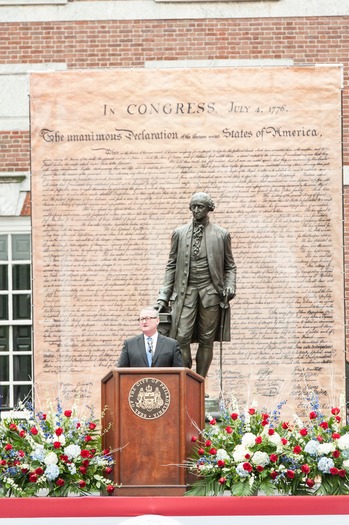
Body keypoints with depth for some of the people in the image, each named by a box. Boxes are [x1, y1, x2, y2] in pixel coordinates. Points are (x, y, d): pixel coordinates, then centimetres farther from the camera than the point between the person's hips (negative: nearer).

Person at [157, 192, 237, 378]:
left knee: (206, 340, 1)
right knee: (182, 338, -11)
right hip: (185, 292, 0)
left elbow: (230, 266, 11)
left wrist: (230, 286, -7)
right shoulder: (179, 233, 10)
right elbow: (171, 266, 11)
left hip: (210, 292, 0)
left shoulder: (221, 235, 7)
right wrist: (163, 296, 5)